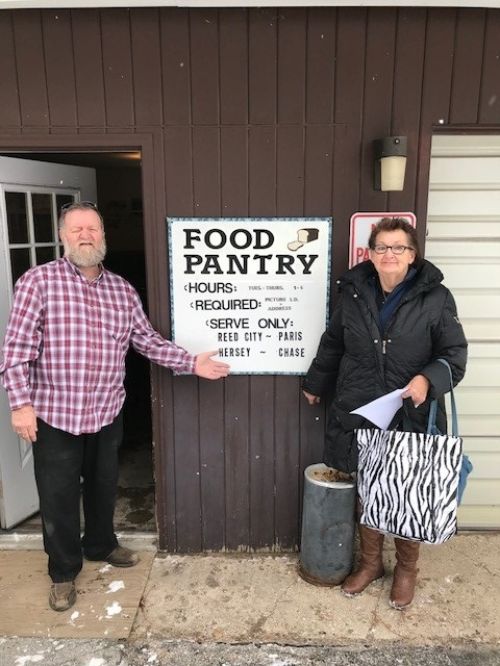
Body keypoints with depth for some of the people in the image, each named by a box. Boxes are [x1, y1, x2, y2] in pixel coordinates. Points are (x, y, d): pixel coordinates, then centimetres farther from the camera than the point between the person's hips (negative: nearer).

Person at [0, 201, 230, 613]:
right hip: (55, 414, -4)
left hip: (107, 413, 4)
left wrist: (191, 363, -1)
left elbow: (148, 341, 7)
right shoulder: (39, 280, -10)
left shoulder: (123, 290, 4)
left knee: (104, 487, 22)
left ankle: (101, 545, 47)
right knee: (59, 497, 11)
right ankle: (64, 571, 33)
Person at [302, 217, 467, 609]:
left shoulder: (435, 297, -9)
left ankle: (406, 570, 39)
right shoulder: (354, 293, -1)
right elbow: (333, 345, 12)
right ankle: (370, 563, 40)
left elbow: (455, 354, -4)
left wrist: (429, 379, -23)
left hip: (412, 418, -2)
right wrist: (315, 384, 21)